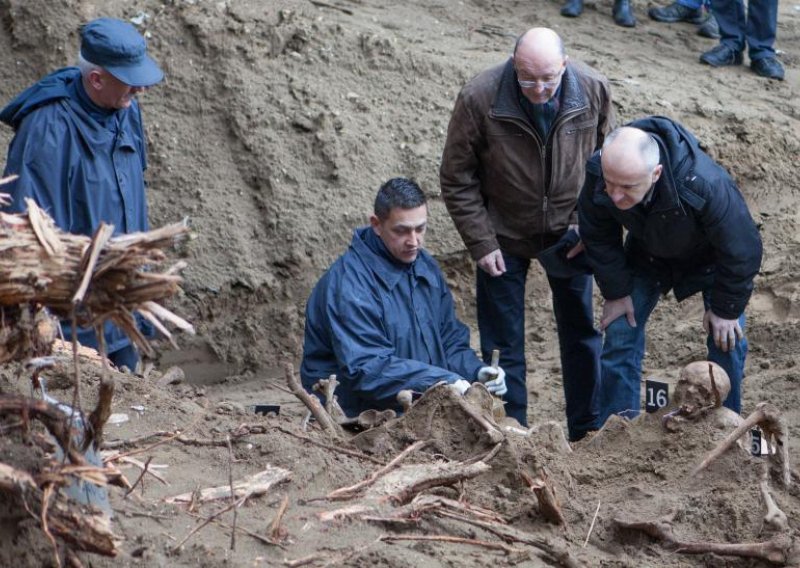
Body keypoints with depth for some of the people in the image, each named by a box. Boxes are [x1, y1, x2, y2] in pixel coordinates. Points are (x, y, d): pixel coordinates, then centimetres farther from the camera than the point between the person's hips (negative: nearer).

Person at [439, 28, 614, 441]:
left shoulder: (593, 91, -18)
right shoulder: (479, 100, -25)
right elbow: (457, 181, -13)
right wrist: (481, 244, -15)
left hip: (568, 232, 2)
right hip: (503, 235, -2)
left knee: (581, 330, 14)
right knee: (503, 343, 2)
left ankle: (588, 431, 29)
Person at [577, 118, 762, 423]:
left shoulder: (705, 186, -47)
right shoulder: (597, 174, -35)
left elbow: (741, 250, -29)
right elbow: (598, 238, -12)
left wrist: (726, 309, -18)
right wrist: (616, 292, -6)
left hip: (708, 257, -3)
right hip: (648, 255, 3)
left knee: (727, 342, -3)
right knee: (619, 338, -3)